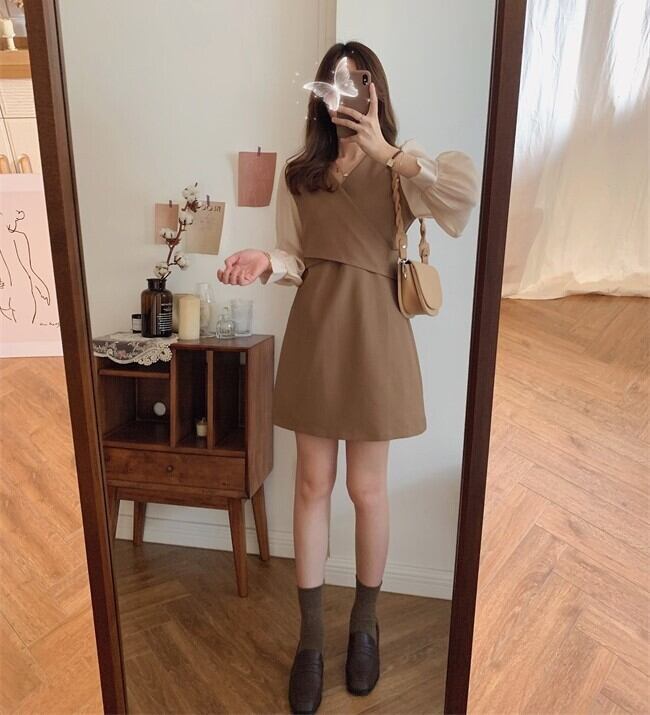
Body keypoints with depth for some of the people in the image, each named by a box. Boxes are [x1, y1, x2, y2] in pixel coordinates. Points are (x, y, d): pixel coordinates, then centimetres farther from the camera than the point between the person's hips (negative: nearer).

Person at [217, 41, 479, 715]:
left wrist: (385, 150, -16)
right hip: (314, 330, 3)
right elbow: (296, 261, 9)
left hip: (374, 331, -2)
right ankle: (310, 637, 27)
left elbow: (465, 192, -17)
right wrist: (266, 261, -12)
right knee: (313, 483, 8)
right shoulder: (298, 172, 12)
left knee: (366, 487, 7)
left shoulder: (401, 165, 4)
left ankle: (364, 623, 34)